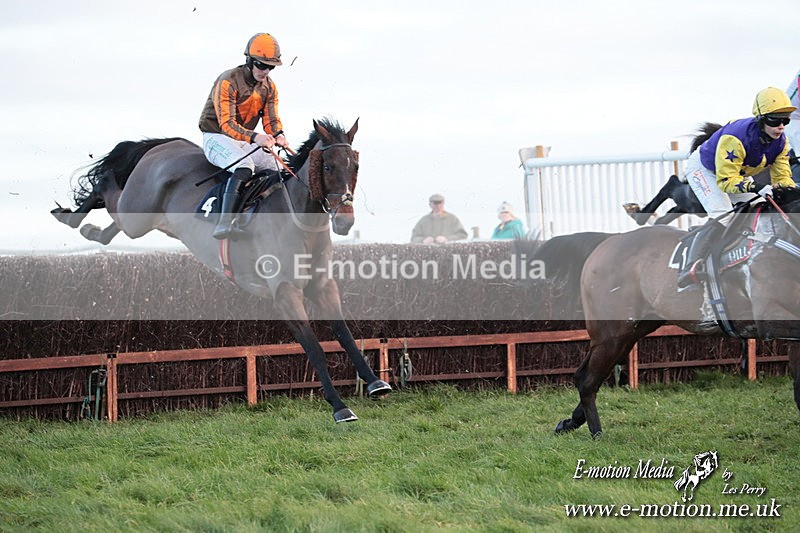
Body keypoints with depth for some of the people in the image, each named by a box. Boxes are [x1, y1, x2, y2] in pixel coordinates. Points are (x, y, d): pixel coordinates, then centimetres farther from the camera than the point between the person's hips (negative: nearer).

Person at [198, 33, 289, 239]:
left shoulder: (269, 87, 4)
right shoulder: (228, 82, -19)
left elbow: (271, 119, 1)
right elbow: (227, 124, -26)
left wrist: (278, 135, -25)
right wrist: (254, 137, -43)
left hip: (246, 141, 8)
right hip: (217, 138, -8)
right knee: (244, 166, -35)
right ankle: (225, 222, -49)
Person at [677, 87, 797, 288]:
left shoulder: (780, 142, -15)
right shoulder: (736, 137, -39)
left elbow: (781, 176, -7)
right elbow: (725, 179, -38)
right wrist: (754, 187, -53)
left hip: (739, 173, 9)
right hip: (704, 168, -9)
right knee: (722, 217, -29)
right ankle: (690, 269, -41)